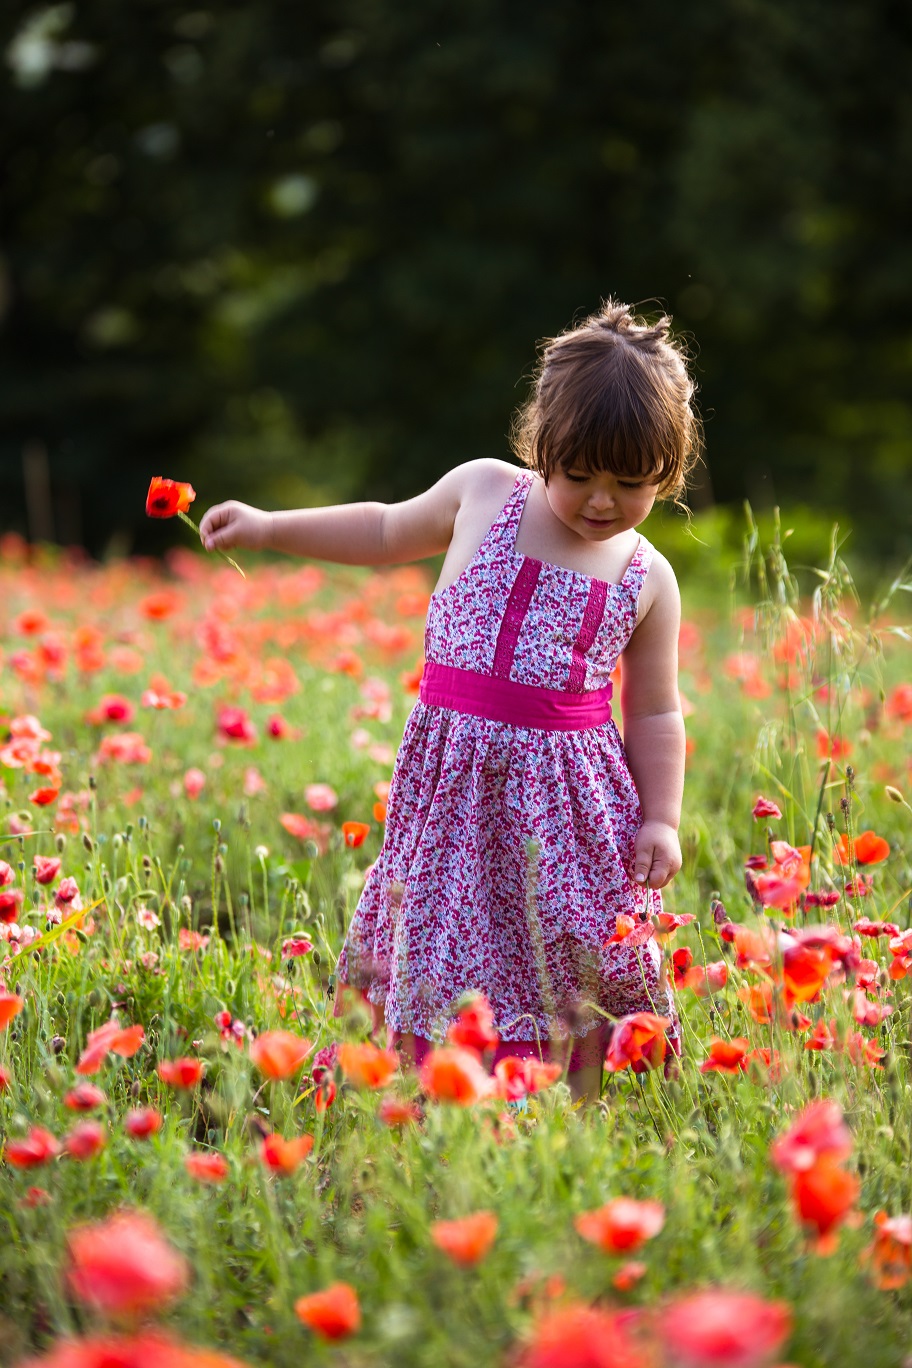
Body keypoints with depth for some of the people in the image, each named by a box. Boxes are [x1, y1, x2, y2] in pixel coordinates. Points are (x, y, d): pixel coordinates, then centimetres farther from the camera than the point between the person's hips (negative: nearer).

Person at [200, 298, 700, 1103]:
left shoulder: (646, 580, 2)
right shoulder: (484, 493, 4)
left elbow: (656, 713, 7)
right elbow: (388, 532, 21)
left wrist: (663, 820, -2)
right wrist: (268, 528, 19)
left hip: (567, 798, -1)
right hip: (456, 783, 1)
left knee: (567, 975, -1)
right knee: (453, 971, 0)